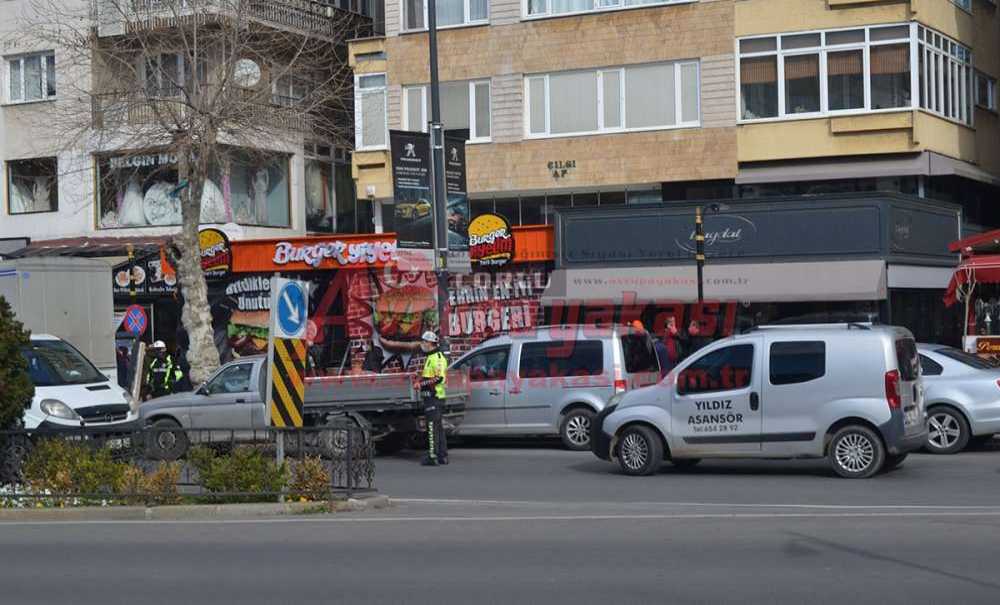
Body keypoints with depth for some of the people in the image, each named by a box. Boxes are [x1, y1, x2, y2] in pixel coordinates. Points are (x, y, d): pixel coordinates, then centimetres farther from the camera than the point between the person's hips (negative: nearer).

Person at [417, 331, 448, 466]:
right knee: (438, 427, 13)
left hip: (434, 398, -11)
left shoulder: (436, 358, -15)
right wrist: (422, 380, 16)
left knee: (432, 427, -10)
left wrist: (423, 383, -18)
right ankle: (443, 456, 17)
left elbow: (440, 378, -24)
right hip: (432, 397, 11)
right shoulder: (431, 357, 19)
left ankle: (433, 456, -11)